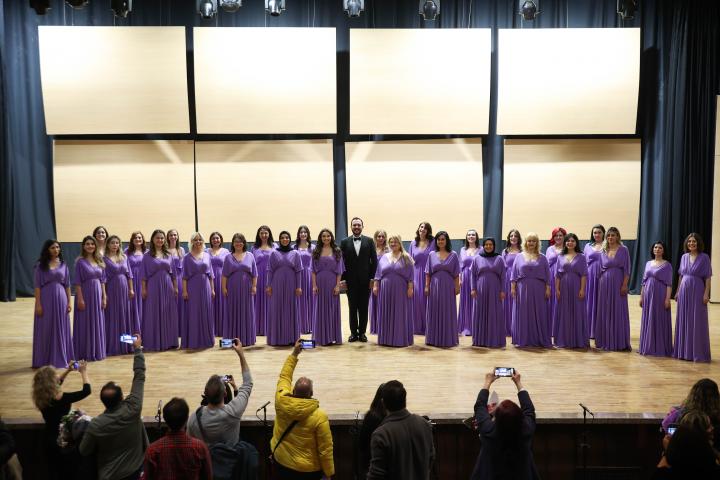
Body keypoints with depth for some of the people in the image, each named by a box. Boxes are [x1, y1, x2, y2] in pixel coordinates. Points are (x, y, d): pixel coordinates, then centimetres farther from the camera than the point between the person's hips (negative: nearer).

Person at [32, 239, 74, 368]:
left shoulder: (63, 264, 8)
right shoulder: (41, 265, -1)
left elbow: (67, 285, 9)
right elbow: (37, 285, -4)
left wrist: (69, 302, 4)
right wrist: (38, 304, -10)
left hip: (61, 299, 3)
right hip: (46, 299, -3)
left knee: (61, 329, 7)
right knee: (45, 329, 2)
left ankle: (60, 358, 17)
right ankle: (45, 360, 11)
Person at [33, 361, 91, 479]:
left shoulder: (41, 396, -8)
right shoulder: (61, 398, -29)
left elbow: (55, 385, 14)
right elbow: (87, 391, -22)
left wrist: (67, 370, 9)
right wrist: (84, 372, -10)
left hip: (48, 439, 7)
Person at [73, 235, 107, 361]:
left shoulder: (99, 261, 8)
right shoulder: (80, 261, -6)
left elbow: (102, 280, 10)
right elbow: (77, 282, -9)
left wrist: (104, 297, 6)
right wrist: (80, 299, -15)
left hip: (97, 294, 5)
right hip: (85, 294, -5)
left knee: (97, 324, 10)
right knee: (85, 324, 2)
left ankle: (97, 351, 20)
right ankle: (85, 353, 12)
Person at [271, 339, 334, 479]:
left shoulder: (281, 402, -18)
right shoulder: (319, 417, -27)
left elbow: (284, 377, 2)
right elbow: (325, 450, -18)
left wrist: (294, 354, 6)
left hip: (280, 462, 4)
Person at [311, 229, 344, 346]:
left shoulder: (337, 252, 3)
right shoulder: (316, 252, 5)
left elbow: (339, 271, 1)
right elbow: (313, 270, 3)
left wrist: (338, 285, -7)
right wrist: (314, 285, -5)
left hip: (332, 283, -1)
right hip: (320, 283, 1)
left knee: (333, 309, 4)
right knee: (320, 309, 5)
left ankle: (333, 336, 13)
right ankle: (322, 337, 12)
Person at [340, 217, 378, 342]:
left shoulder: (369, 241, 3)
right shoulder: (344, 242, 4)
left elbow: (374, 260, 2)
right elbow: (341, 261, 2)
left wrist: (372, 278, -4)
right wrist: (343, 279, -4)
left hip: (365, 280, 0)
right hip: (351, 280, 0)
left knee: (364, 307, 5)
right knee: (352, 307, 6)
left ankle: (362, 332, 14)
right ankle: (353, 332, 14)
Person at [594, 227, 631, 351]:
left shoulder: (623, 250, -1)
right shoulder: (603, 251, 9)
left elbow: (627, 269, -5)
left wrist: (624, 285, -13)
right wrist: (601, 284, 9)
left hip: (618, 284, -3)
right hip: (605, 284, 4)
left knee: (619, 312, 0)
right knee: (605, 312, 6)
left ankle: (619, 342, 7)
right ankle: (606, 340, 15)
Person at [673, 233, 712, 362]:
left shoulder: (704, 257, -4)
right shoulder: (684, 257, 9)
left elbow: (708, 278, -7)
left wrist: (706, 293, -13)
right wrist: (677, 291, 12)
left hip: (697, 292, -5)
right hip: (684, 292, 5)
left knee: (697, 322, -1)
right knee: (683, 321, 8)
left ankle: (698, 353, 7)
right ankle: (683, 351, 17)